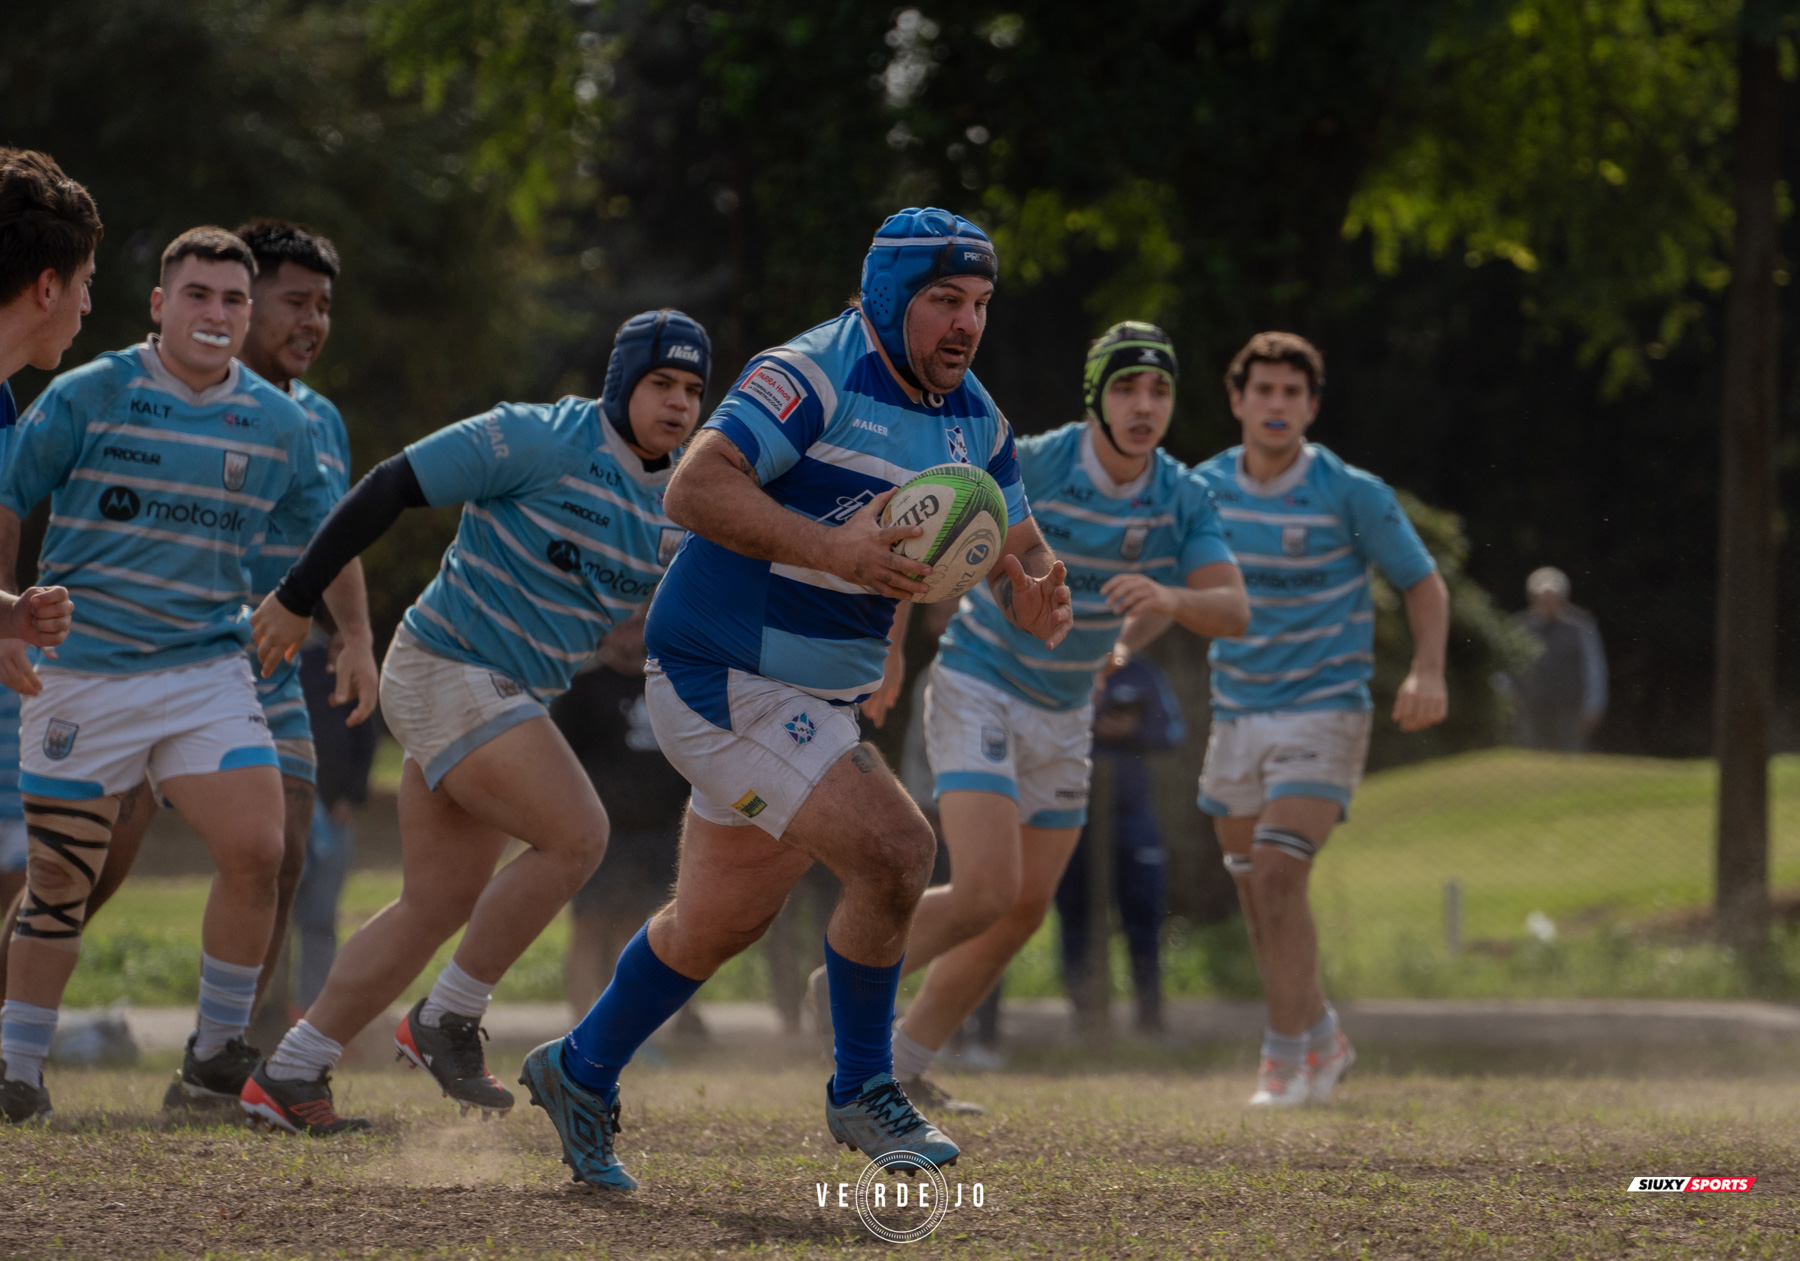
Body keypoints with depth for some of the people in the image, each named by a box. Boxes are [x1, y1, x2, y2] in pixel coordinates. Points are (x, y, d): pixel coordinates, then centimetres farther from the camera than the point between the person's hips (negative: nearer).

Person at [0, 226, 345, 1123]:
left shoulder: (278, 423, 5)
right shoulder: (86, 397, -5)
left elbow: (326, 534, 20)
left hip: (208, 670, 2)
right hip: (80, 671, -2)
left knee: (256, 850, -15)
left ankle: (218, 1049, 3)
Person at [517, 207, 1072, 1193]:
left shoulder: (972, 417, 7)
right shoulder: (814, 377, -20)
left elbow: (1018, 554, 11)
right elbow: (695, 488, -31)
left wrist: (1038, 599, -14)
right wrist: (834, 550, -41)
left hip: (812, 702, 9)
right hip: (725, 679, -9)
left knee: (717, 924, 20)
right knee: (893, 849, -20)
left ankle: (581, 1073, 41)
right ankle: (862, 1093, -3)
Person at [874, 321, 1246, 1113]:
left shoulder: (1184, 498, -6)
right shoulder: (1027, 467, -21)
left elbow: (1233, 611, -12)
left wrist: (1166, 600, -31)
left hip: (1063, 714, 6)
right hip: (978, 687, -6)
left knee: (1025, 911, 9)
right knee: (986, 891, -20)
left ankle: (902, 1065, 23)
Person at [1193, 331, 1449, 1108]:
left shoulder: (1352, 494, -10)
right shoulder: (1205, 489, 1)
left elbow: (1424, 584, -2)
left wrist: (1427, 672, -18)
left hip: (1323, 713, -5)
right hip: (1237, 715, 5)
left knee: (1277, 876, -19)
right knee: (1255, 894, 9)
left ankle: (1286, 1058, -8)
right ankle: (1322, 1038, 30)